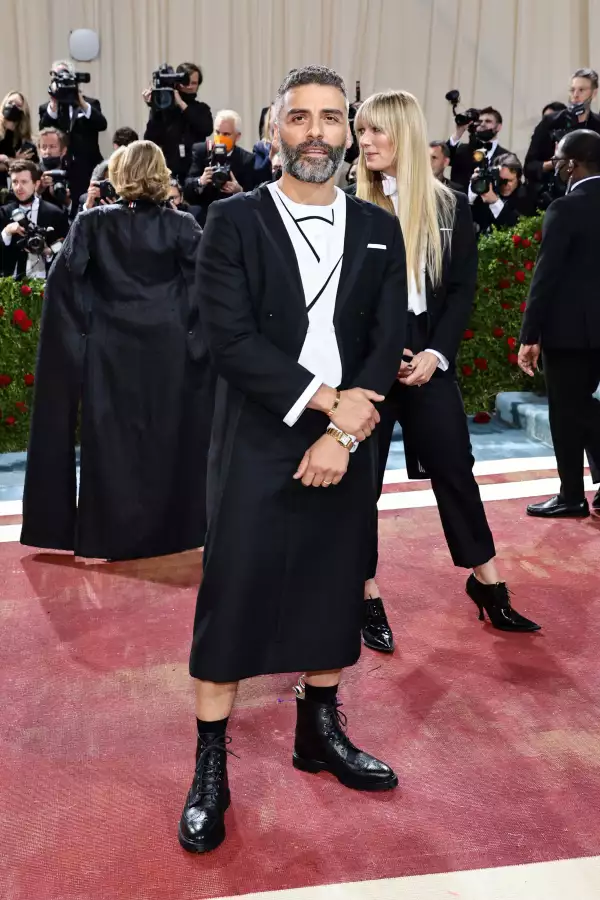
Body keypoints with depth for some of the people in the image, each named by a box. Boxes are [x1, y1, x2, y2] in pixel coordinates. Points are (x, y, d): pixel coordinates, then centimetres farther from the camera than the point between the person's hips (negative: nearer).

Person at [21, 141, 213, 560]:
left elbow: (63, 282, -7)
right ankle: (168, 530, 18)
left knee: (112, 443, 7)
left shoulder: (93, 222, -1)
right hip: (169, 351, 0)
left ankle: (110, 534, 11)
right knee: (166, 439, 10)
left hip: (110, 352, 0)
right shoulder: (182, 225, -2)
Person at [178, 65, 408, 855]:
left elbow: (387, 345, 1)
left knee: (334, 594, 13)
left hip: (348, 446, 4)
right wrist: (326, 399, -15)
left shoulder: (379, 231, 8)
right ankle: (210, 770, 15)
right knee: (231, 602, 0)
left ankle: (320, 733, 33)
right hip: (255, 445, -3)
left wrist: (345, 432, -12)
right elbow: (230, 339, -12)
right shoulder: (234, 221, -2)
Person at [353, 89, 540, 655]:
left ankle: (487, 583, 24)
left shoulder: (451, 207, 4)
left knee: (454, 470, 8)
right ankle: (368, 598, 16)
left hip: (430, 359, 1)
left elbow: (462, 289, 1)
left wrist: (435, 353, -12)